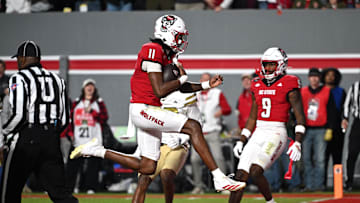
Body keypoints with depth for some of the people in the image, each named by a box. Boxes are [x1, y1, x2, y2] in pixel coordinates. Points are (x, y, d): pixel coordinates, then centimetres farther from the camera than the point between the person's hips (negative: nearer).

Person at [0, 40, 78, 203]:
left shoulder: (19, 79, -5)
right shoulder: (56, 79, 15)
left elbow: (18, 115, -15)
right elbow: (64, 119, 12)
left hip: (26, 140, -6)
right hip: (52, 140, 6)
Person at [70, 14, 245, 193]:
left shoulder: (168, 55, 16)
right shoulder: (153, 51, -14)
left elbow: (181, 88, 22)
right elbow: (159, 91, -19)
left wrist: (207, 85, 12)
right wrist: (183, 78, -8)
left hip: (149, 112, 10)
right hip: (143, 110, -10)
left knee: (147, 168, 12)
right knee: (193, 127, -19)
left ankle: (98, 151, 22)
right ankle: (219, 178, -22)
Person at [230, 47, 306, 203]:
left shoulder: (288, 86, -5)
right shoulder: (258, 86, 15)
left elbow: (300, 117, -7)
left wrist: (297, 143, -16)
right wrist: (241, 141, 19)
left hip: (276, 133, -6)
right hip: (258, 134, 6)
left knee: (255, 172, -22)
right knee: (240, 176, -3)